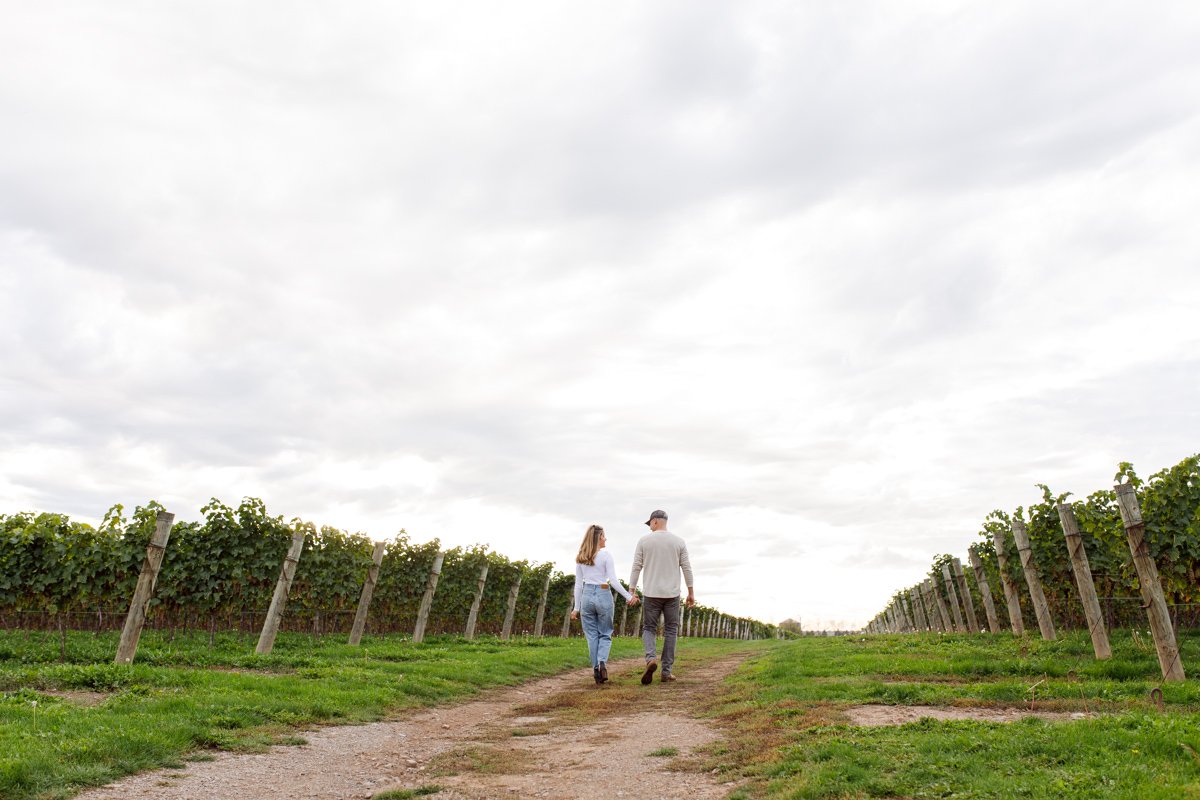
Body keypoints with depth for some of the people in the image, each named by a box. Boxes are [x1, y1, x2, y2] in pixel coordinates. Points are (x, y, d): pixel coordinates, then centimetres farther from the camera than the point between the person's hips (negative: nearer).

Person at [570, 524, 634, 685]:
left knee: (592, 636, 11)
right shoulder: (606, 555, -6)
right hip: (603, 595, -3)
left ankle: (596, 668, 8)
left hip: (587, 596, 3)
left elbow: (578, 584, 8)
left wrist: (576, 607, 11)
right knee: (605, 634, 10)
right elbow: (613, 581, -9)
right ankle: (602, 661, -13)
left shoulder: (580, 558, 6)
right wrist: (628, 596, -2)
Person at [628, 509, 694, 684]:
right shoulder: (678, 541, 2)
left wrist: (632, 590, 4)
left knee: (649, 628, 10)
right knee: (670, 631, 10)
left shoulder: (644, 540, -1)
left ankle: (650, 658, -16)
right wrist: (691, 592, 7)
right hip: (672, 594, 1)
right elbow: (687, 568, 1)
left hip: (651, 593, -1)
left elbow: (636, 567, -2)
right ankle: (666, 671, 8)